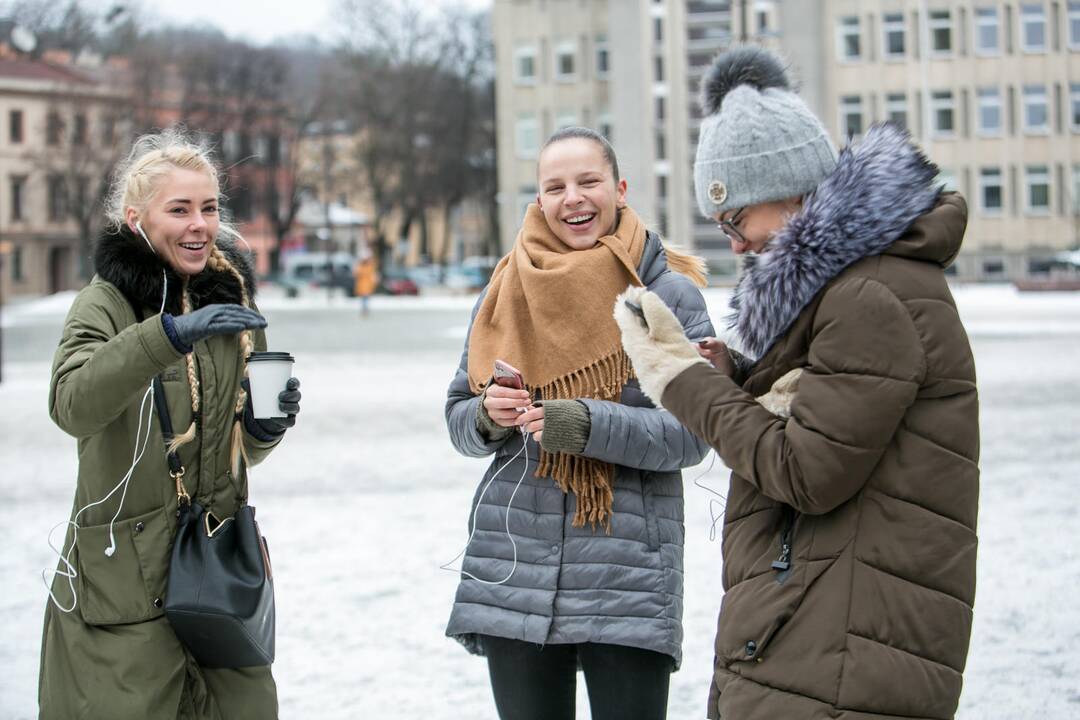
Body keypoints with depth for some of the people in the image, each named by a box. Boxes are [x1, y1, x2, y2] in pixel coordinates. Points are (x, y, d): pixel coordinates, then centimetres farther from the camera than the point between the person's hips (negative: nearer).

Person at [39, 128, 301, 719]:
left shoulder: (231, 295, 12)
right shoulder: (107, 300, -5)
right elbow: (73, 405, -27)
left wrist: (268, 425, 0)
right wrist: (171, 333, -36)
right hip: (125, 576, -5)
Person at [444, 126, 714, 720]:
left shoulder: (671, 293, -1)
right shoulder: (508, 292, 9)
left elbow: (691, 435, -7)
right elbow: (459, 418, 12)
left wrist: (588, 426, -20)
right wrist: (488, 416, -11)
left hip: (626, 573, -3)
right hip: (514, 567, 3)